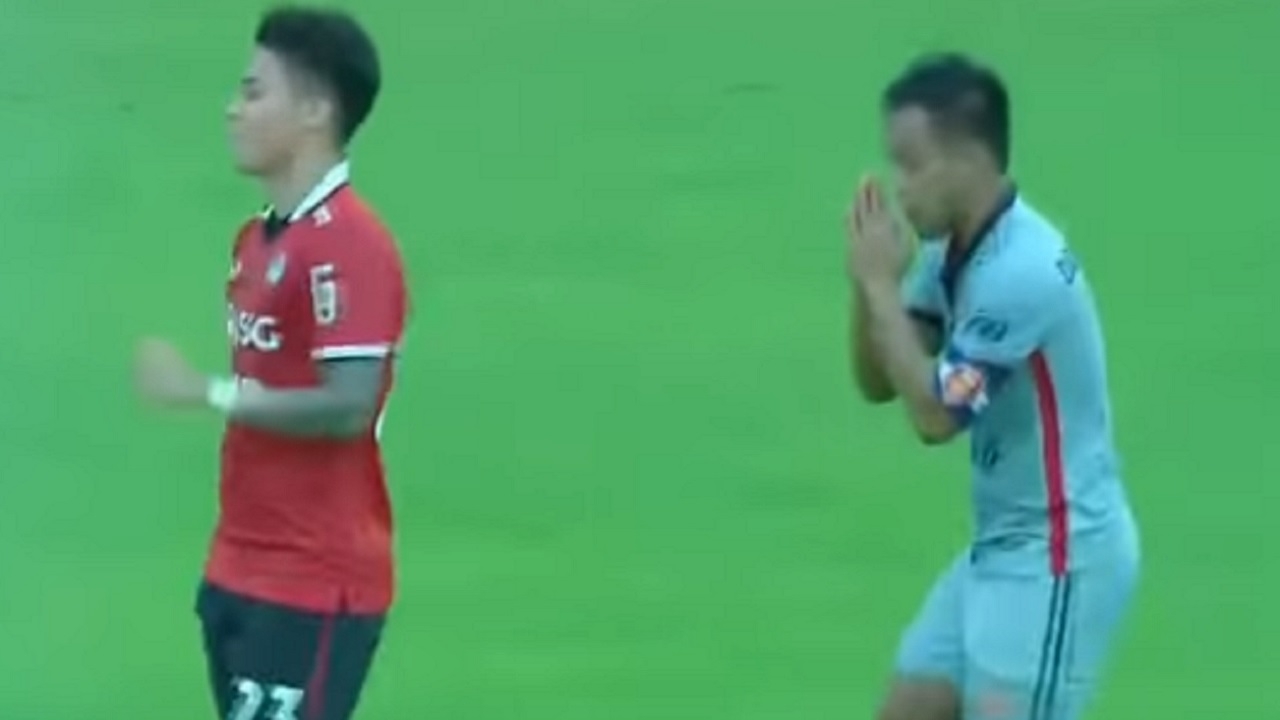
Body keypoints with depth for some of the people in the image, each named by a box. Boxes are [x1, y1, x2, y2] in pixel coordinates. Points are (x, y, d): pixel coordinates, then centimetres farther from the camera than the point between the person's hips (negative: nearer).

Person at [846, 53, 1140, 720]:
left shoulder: (1023, 268, -24)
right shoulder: (952, 252, 4)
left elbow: (934, 415, -22)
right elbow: (879, 384, 8)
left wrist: (881, 284, -17)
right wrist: (868, 282, -9)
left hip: (1059, 556, -10)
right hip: (1002, 549, 10)